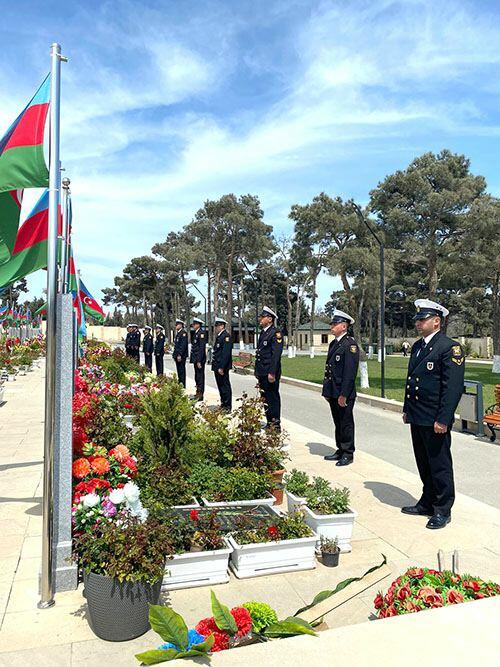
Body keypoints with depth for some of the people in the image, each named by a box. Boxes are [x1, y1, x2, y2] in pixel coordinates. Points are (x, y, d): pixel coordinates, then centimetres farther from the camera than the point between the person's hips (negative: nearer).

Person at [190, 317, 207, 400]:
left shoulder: (201, 333, -15)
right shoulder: (196, 333, 14)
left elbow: (202, 348, -19)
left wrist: (199, 361, -21)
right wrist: (192, 358, 16)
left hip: (199, 359, -9)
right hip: (196, 359, 9)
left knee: (200, 376, -3)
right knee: (197, 377, 15)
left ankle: (200, 395, 3)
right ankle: (198, 393, 24)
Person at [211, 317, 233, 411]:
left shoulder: (226, 336, -15)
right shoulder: (218, 336, 15)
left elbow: (226, 353, -21)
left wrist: (221, 367, -23)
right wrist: (215, 365, 14)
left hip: (222, 367, -10)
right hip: (217, 366, 10)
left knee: (225, 386, -2)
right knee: (220, 385, 16)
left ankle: (227, 407, 5)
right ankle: (223, 404, 27)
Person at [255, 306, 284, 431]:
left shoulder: (275, 333, -12)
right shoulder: (263, 333, 16)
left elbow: (276, 355, -18)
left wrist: (272, 373, -22)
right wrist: (257, 370, 19)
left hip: (270, 373, -9)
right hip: (262, 373, 9)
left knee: (273, 398, -1)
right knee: (265, 398, 14)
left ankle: (276, 425, 8)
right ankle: (269, 423, 24)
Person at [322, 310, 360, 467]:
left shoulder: (350, 344, -14)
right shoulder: (333, 344, 13)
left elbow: (350, 372, -19)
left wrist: (343, 394, -20)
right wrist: (327, 391, 15)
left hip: (344, 393, -8)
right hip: (333, 392, 8)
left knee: (346, 423, 3)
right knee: (338, 423, 17)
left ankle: (348, 454, 15)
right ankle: (340, 450, 28)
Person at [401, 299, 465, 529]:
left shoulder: (450, 348, -14)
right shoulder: (417, 346, 12)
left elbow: (453, 387, -18)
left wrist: (443, 420, -21)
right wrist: (407, 409, 18)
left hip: (435, 421, -8)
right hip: (417, 418, 8)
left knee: (439, 466, 5)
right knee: (424, 465, 19)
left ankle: (443, 511, 20)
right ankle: (427, 504, 34)